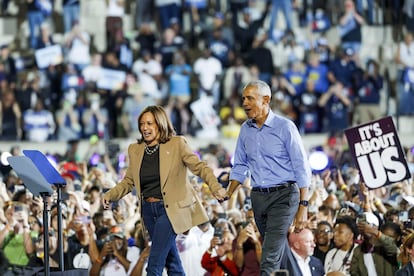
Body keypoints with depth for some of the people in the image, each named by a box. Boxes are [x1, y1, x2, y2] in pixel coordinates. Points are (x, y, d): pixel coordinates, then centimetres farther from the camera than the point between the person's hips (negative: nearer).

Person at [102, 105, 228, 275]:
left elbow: (199, 167, -7)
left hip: (170, 209, -5)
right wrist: (110, 195, 0)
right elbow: (128, 181, 16)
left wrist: (215, 187, -22)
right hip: (148, 210, 5)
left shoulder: (176, 144, -4)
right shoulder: (135, 150, 9)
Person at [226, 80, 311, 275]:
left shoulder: (285, 127, -8)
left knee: (270, 258, -16)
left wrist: (303, 206, -12)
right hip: (258, 197, 6)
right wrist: (227, 197, 5)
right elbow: (239, 167, 17)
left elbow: (301, 169, -8)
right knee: (281, 253, 15)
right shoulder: (245, 130, 9)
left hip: (283, 195, -6)